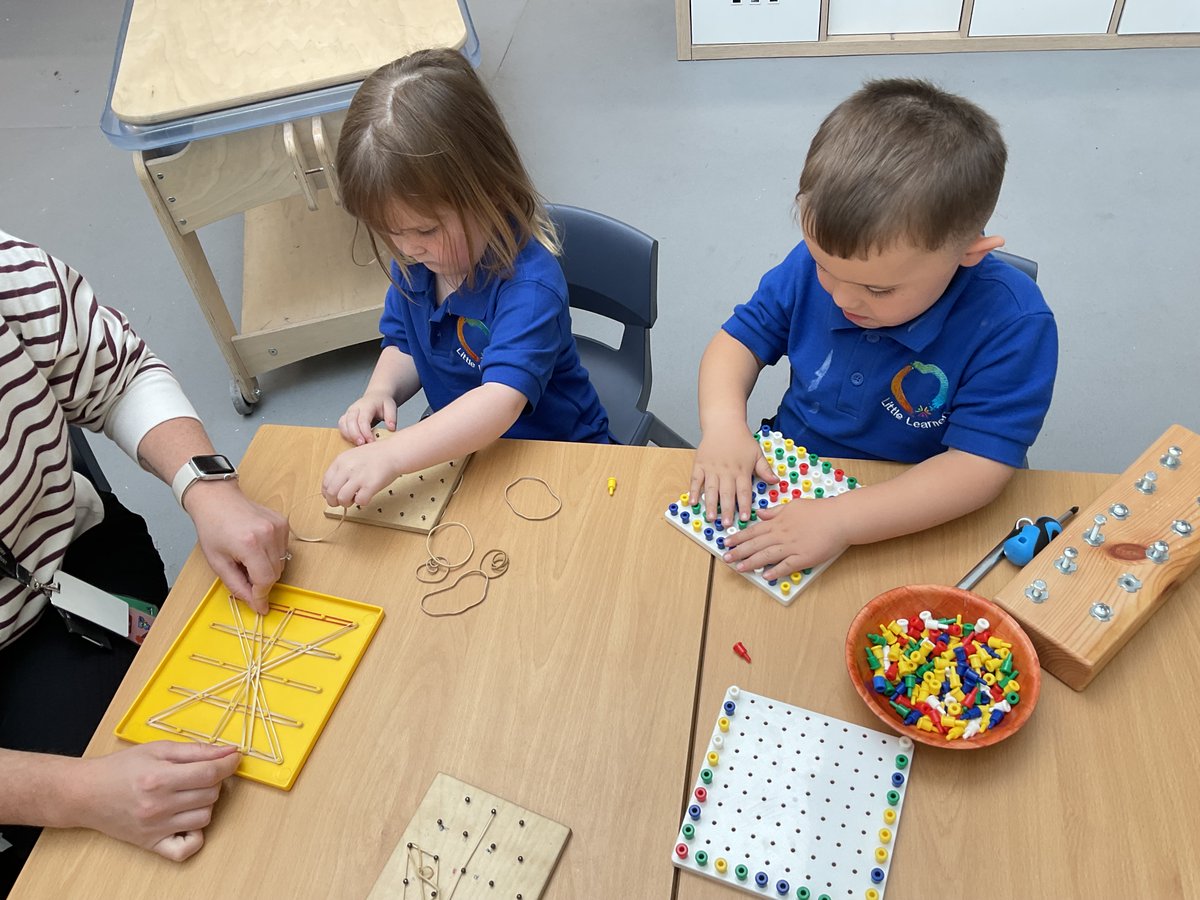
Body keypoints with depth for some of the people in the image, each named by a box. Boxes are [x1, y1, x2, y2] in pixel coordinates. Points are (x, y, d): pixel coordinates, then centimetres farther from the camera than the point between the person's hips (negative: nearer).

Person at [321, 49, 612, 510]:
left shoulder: (529, 282, -32)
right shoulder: (414, 260, -8)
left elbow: (501, 402, -43)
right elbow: (403, 345, 8)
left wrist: (391, 456, -53)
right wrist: (380, 391, -14)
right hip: (459, 438, 7)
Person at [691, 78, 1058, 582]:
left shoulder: (1012, 326, -23)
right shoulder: (815, 262, -9)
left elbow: (978, 467, -27)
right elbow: (741, 338, 2)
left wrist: (839, 520, -37)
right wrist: (723, 424, -18)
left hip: (910, 526, -3)